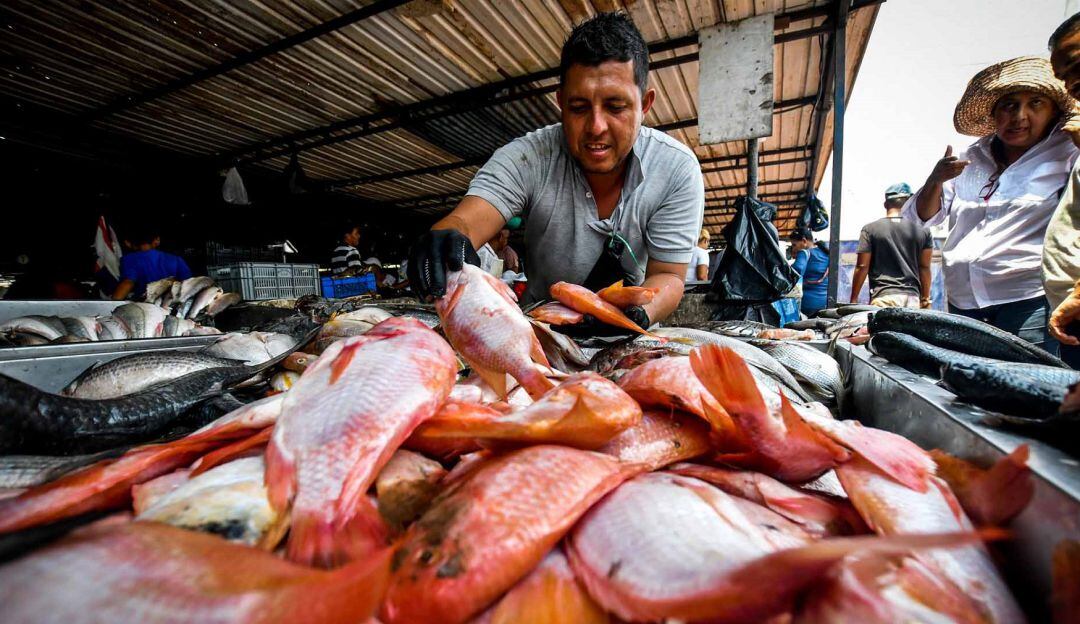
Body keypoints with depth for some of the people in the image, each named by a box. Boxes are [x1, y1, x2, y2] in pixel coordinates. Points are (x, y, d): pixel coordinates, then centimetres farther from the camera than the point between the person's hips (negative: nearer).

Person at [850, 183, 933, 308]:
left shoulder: (870, 229, 0)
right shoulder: (922, 231, 9)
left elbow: (862, 267, -3)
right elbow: (924, 267, 11)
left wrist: (854, 299, 2)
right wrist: (925, 298, 21)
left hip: (884, 297, -3)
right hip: (912, 297, 3)